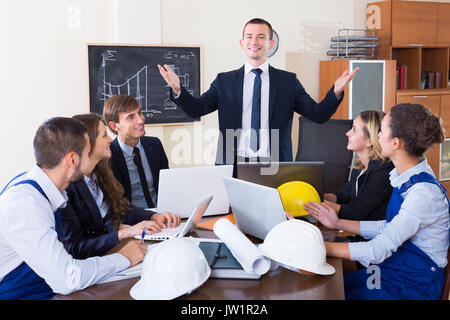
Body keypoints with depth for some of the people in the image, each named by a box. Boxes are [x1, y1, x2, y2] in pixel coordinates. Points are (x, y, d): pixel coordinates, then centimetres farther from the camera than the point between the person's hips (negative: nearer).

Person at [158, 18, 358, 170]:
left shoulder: (288, 81, 9)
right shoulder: (225, 81, 10)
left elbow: (318, 115, 5)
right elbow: (196, 109, 5)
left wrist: (336, 91, -13)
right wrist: (177, 89, -14)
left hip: (273, 167, 0)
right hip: (233, 165, 0)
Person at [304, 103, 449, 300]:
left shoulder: (424, 193, -26)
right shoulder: (405, 178, 3)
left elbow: (378, 251, -29)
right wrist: (339, 224, 8)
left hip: (412, 287, -8)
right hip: (391, 270, 8)